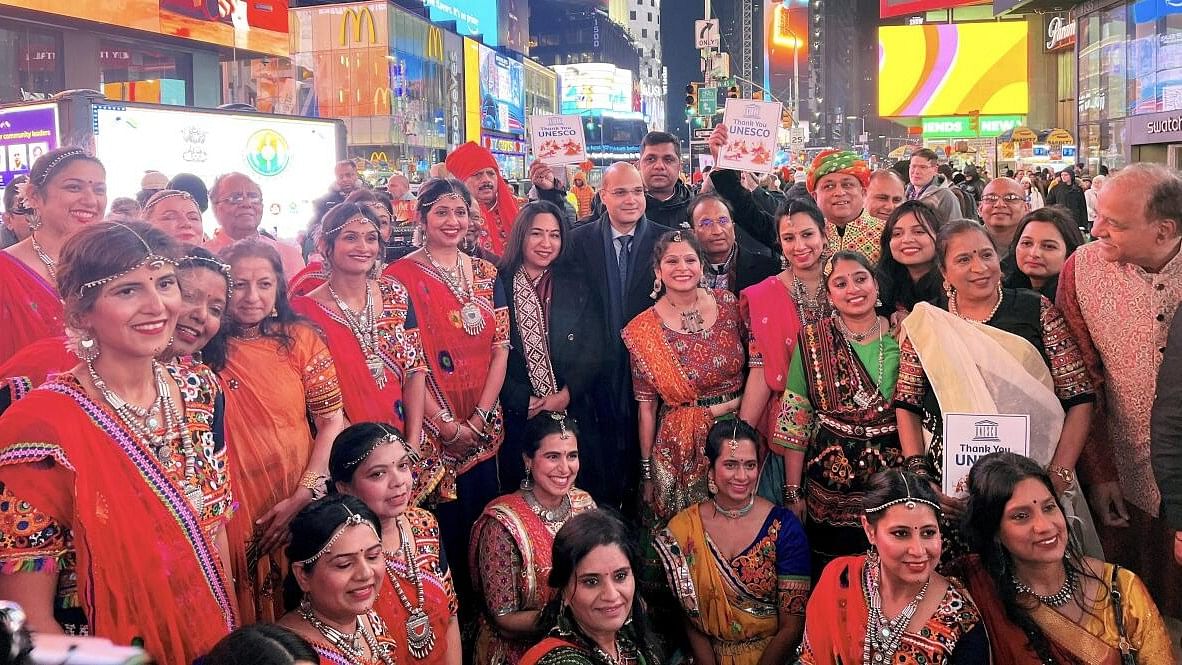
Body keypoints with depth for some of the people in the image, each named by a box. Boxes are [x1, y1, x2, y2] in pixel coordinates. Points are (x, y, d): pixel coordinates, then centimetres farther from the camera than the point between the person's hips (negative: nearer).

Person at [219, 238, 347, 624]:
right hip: (232, 511, 0)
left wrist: (304, 497, -10)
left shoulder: (300, 339, -1)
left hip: (301, 507, 1)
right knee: (249, 616, 10)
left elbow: (332, 421, -4)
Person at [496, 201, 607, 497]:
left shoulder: (578, 287, 5)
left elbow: (594, 354, 0)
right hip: (517, 419, -1)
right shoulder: (498, 286, 0)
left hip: (575, 414, 1)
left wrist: (565, 396, -12)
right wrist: (524, 402, -12)